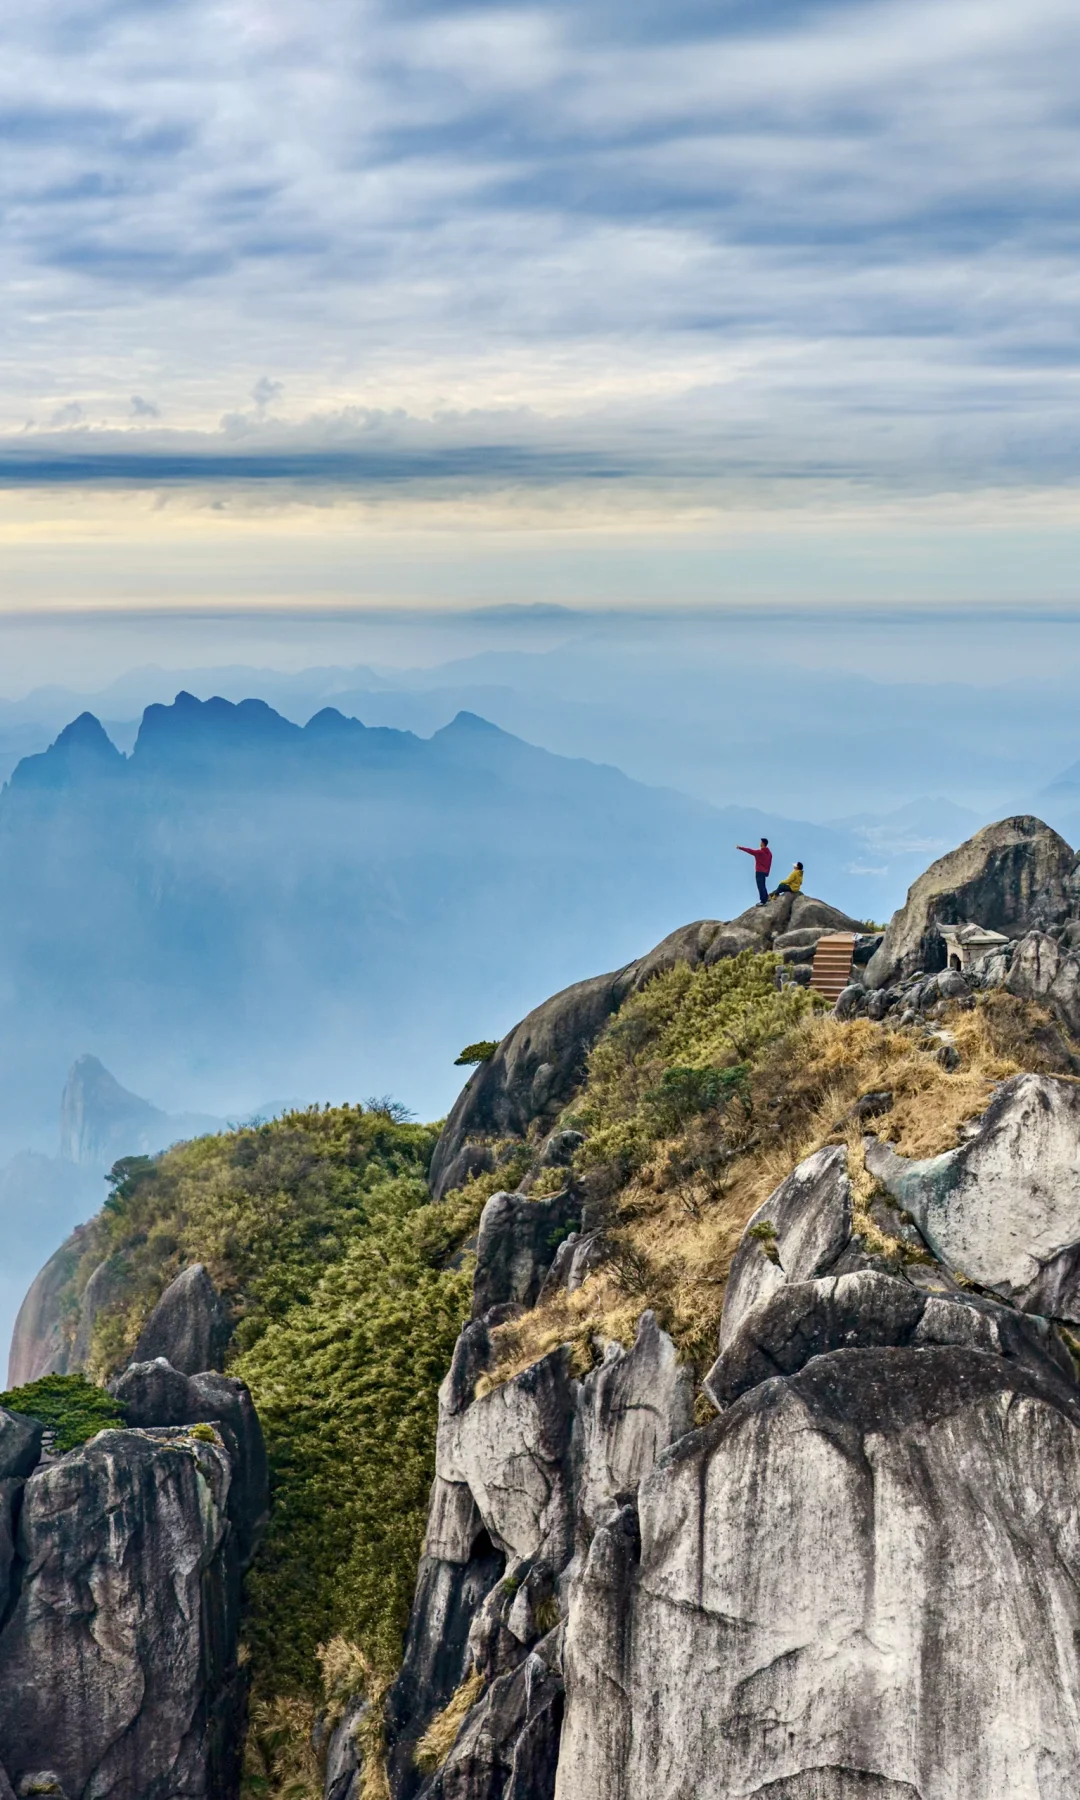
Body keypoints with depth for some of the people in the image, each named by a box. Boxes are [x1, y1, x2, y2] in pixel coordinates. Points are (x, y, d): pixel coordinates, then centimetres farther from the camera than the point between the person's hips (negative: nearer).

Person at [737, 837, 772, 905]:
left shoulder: (759, 852, -15)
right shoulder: (769, 853, 8)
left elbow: (750, 851, -7)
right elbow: (769, 863, 12)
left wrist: (740, 847, 3)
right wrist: (767, 872, 20)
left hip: (759, 872, -8)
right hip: (765, 872, 8)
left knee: (761, 887, -8)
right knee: (763, 886, 18)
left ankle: (763, 901, -11)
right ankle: (766, 899, 19)